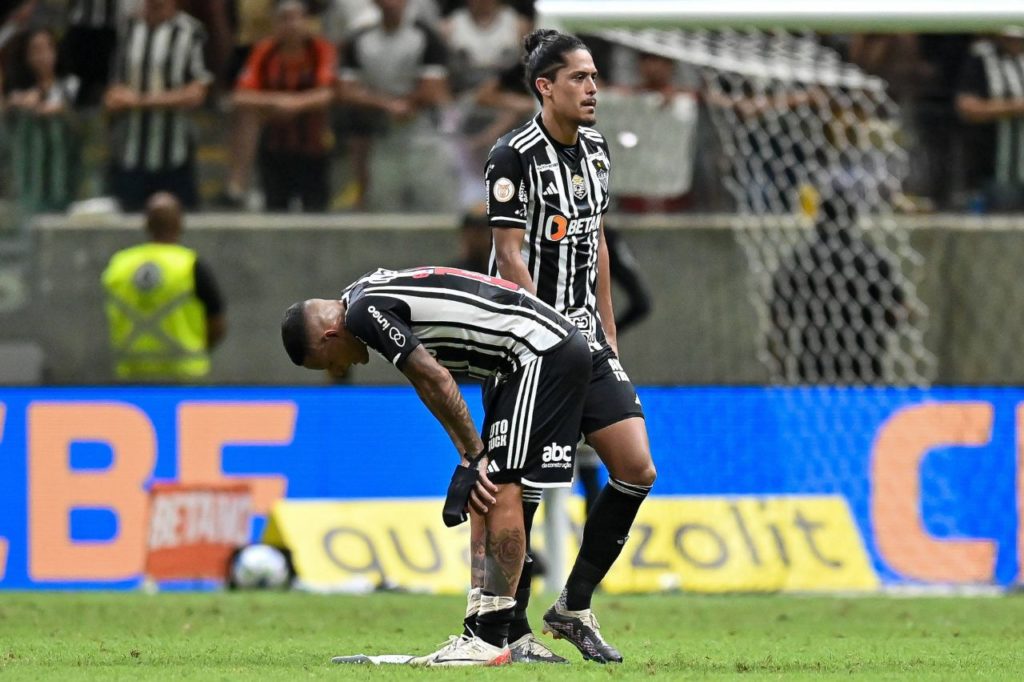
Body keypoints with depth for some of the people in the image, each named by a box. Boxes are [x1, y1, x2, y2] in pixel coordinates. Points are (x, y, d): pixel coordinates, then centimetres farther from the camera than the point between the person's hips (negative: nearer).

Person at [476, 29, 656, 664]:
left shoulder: (595, 150, 12)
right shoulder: (516, 155, -12)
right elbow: (510, 256, -14)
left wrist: (608, 336, 15)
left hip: (587, 340, 7)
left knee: (637, 470, -1)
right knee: (525, 488, -4)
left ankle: (575, 606, 11)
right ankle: (510, 629, 6)